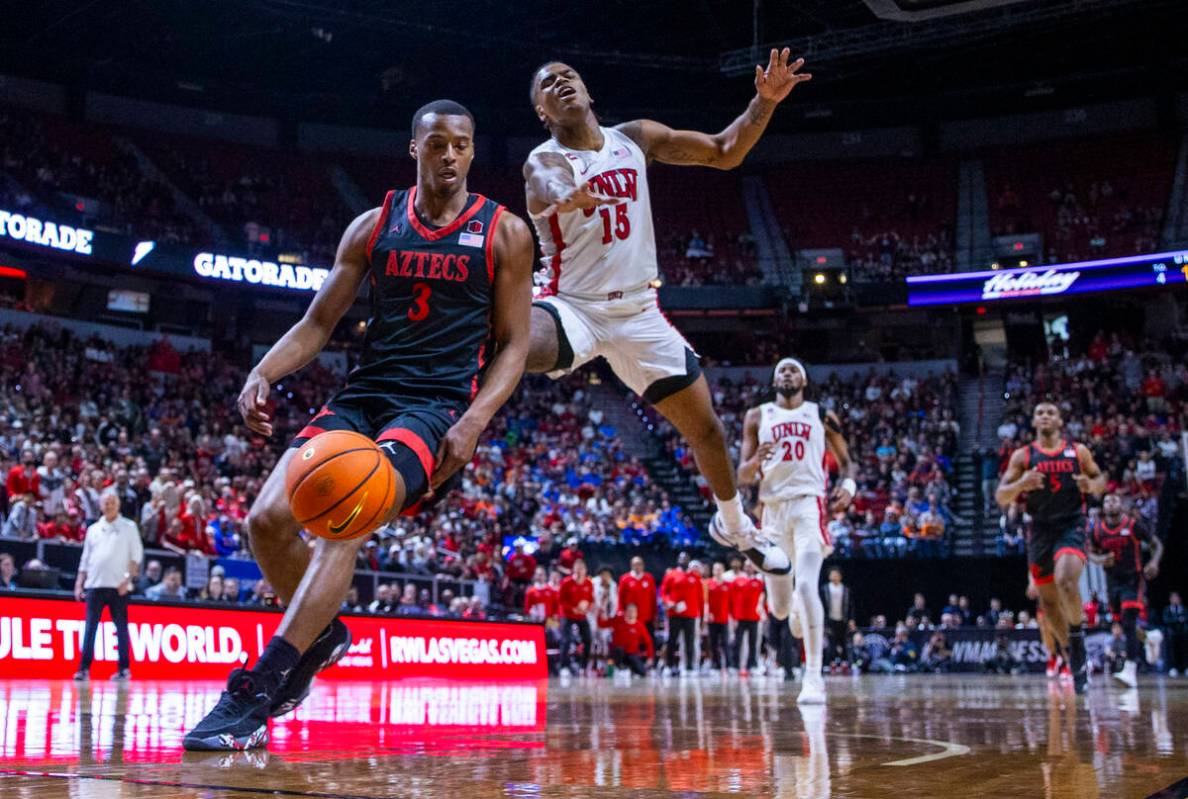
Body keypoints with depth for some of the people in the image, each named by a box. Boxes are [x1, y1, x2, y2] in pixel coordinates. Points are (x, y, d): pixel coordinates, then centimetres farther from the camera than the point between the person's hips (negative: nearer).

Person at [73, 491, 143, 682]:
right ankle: (84, 668, 1)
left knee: (121, 627, 1)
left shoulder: (128, 527, 4)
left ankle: (124, 668, 5)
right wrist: (79, 583, 9)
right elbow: (85, 559, 17)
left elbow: (136, 556, 0)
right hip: (94, 585, 3)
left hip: (118, 586, -3)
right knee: (90, 627, 0)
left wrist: (127, 579, -10)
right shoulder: (93, 529, 14)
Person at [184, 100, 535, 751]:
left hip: (439, 404, -4)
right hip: (363, 395, 4)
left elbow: (514, 344, 2)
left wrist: (473, 422, -15)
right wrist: (264, 373, -8)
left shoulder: (504, 232, 3)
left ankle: (255, 694, -25)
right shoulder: (373, 226, 11)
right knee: (267, 518, -13)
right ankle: (323, 635, 17)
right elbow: (317, 323, 12)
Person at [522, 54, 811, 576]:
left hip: (638, 312, 4)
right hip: (573, 307, -4)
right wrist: (568, 200, -58)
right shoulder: (543, 162, -8)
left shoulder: (635, 138, 4)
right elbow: (546, 196, -33)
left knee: (705, 428, 11)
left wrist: (765, 102, -6)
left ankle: (734, 525, 36)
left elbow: (724, 153, 10)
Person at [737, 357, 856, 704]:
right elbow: (743, 477, 8)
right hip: (773, 509, 2)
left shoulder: (822, 416, 11)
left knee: (806, 586, -24)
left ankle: (814, 678, -20)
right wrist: (756, 461, -15)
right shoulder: (757, 417, 12)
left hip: (810, 505, -2)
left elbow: (846, 460, 18)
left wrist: (848, 485, -6)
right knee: (779, 608, 5)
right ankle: (797, 607, 45)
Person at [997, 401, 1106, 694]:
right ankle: (1070, 652, 27)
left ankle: (1077, 634, -7)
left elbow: (1100, 479, 15)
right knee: (1048, 597, 9)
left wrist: (1091, 486, -9)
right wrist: (1020, 484, -21)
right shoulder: (1022, 456, 3)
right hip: (1040, 529, 2)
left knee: (1066, 581, -28)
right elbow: (1001, 498, 0)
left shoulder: (1078, 451, 4)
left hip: (1071, 526, -2)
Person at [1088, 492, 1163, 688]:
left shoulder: (1134, 525, -11)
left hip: (1134, 579, -4)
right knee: (1124, 624, 14)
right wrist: (1100, 560, -14)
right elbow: (1091, 553, 10)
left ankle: (1130, 670, -24)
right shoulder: (1097, 529, -2)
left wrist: (1154, 562, -20)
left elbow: (1157, 544, 0)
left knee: (1129, 623, -19)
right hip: (1113, 581, 5)